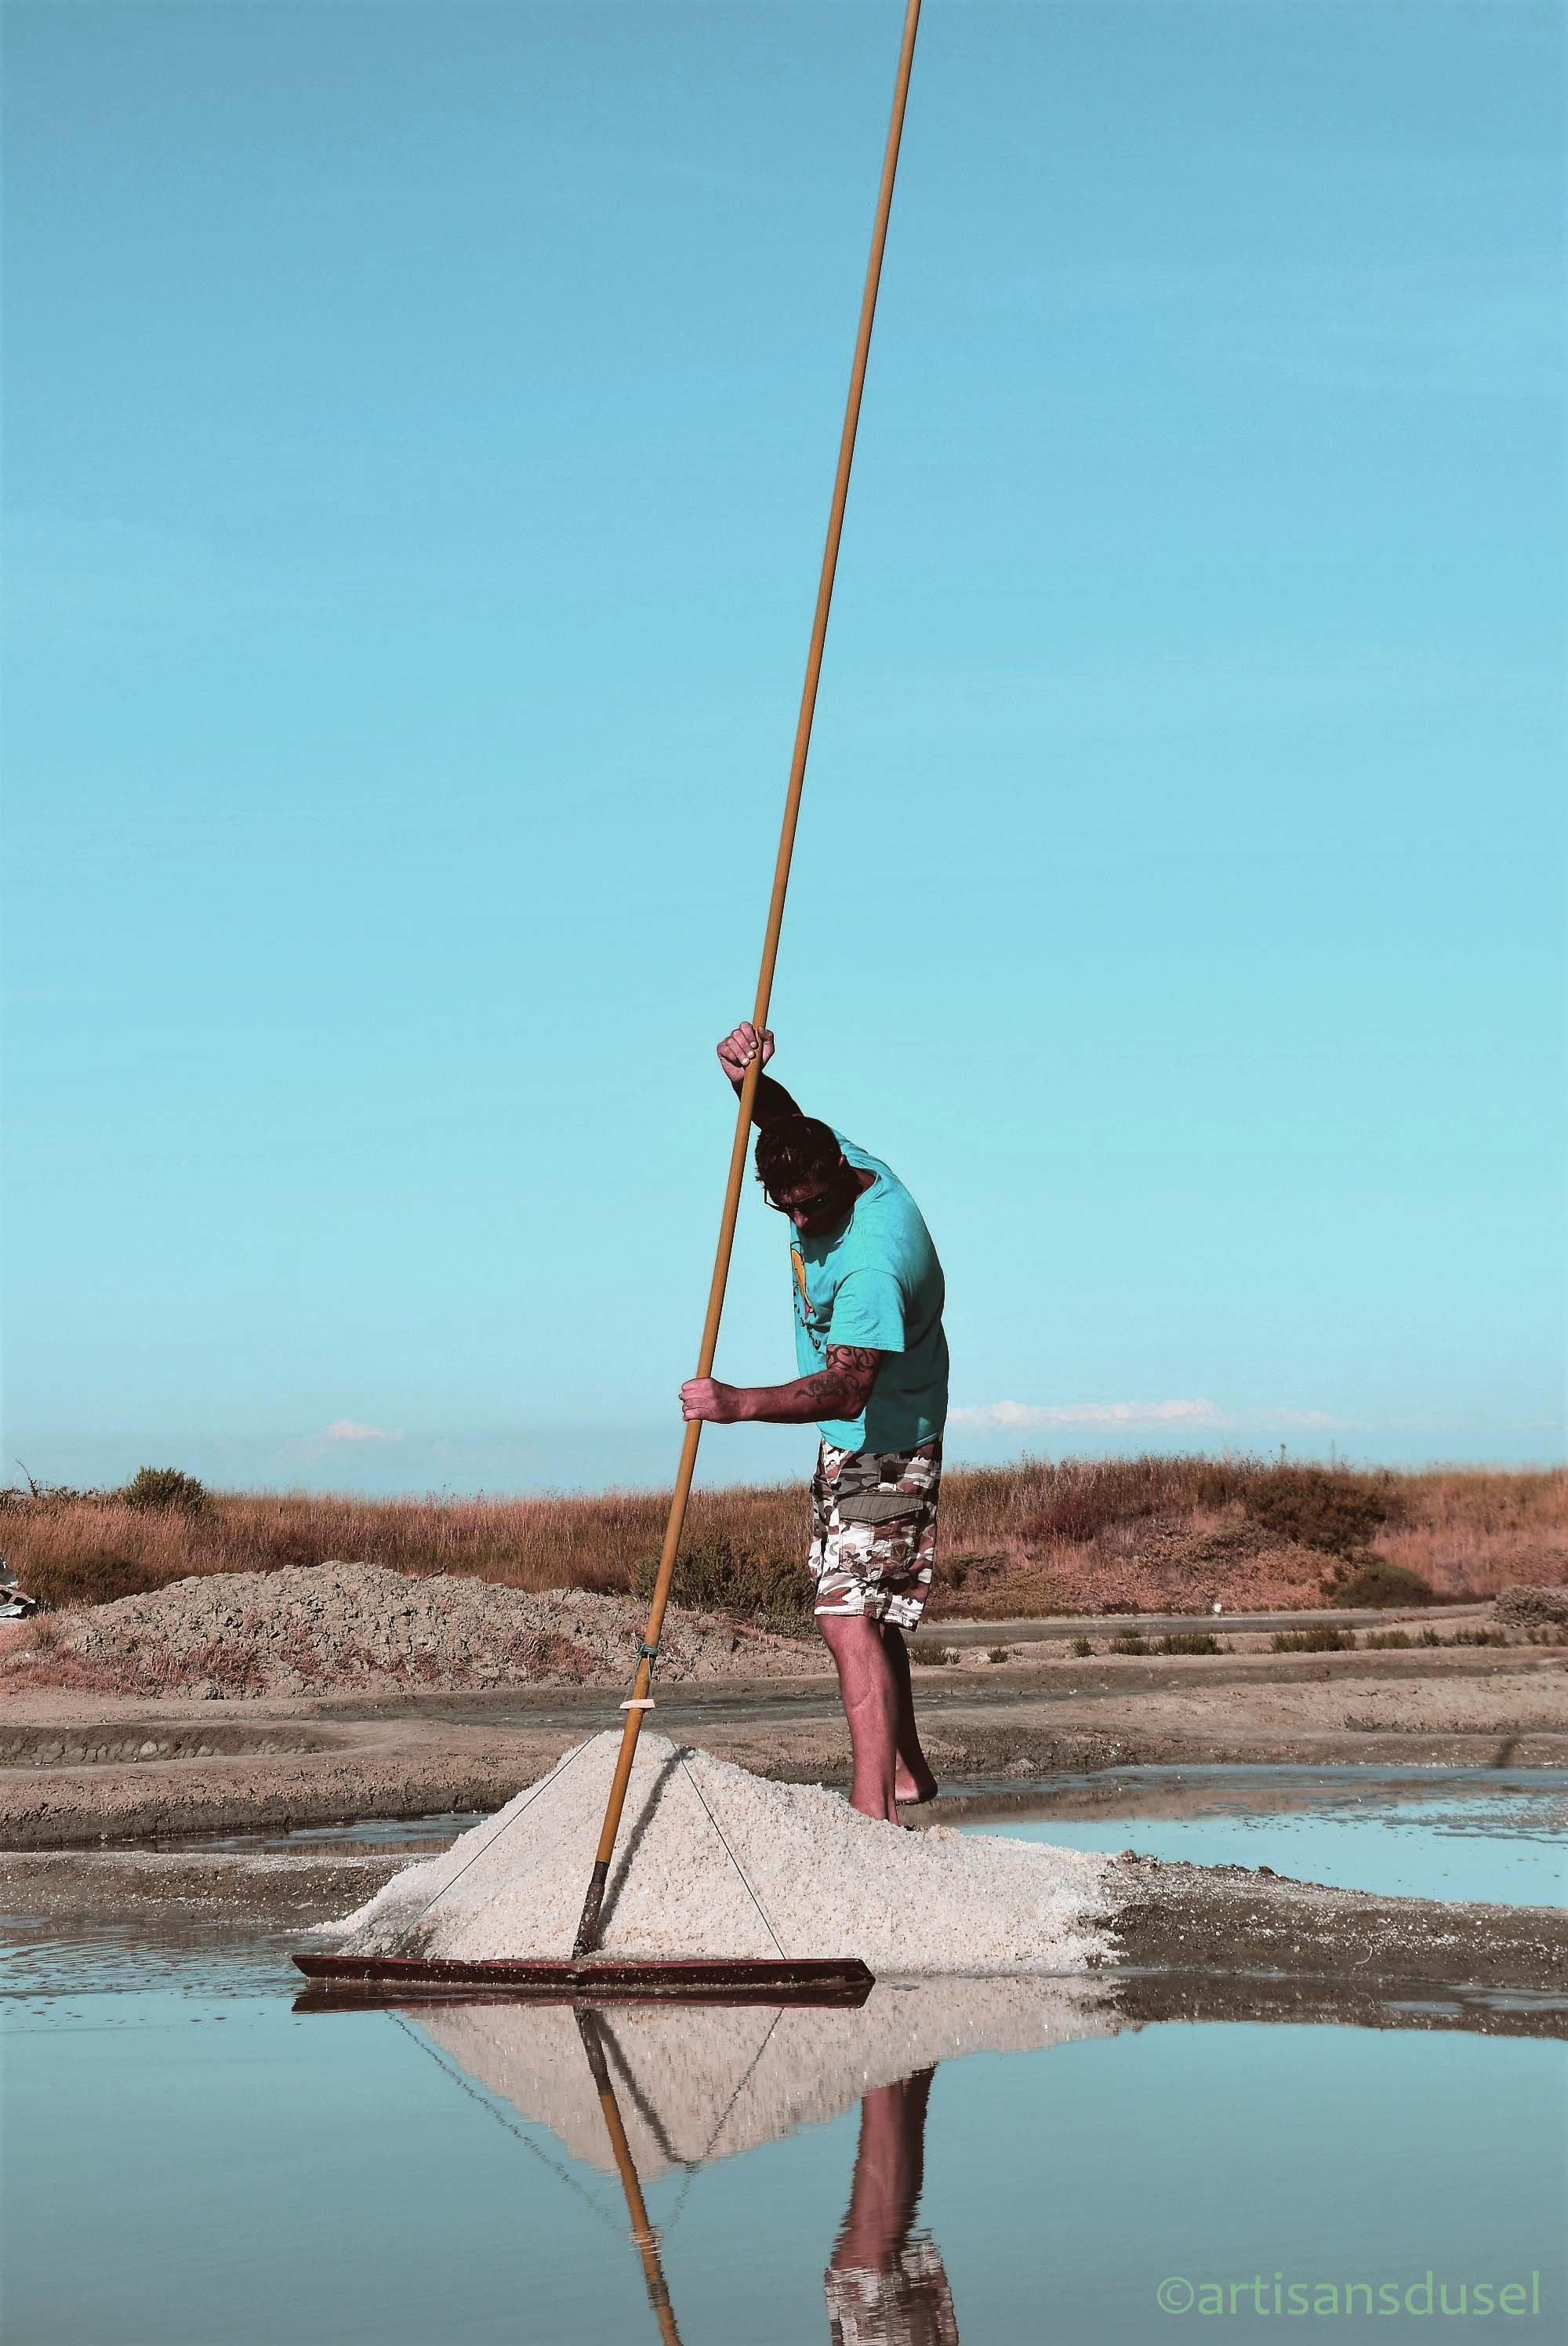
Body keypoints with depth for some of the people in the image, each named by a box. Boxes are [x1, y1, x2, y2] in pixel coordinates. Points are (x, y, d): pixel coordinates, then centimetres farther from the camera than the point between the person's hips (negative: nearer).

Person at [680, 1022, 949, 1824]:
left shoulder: (875, 1260, -35)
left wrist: (739, 1404, -53)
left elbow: (847, 1387, -41)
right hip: (849, 1440, 10)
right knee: (867, 1612, 21)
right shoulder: (833, 1156, -8)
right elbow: (782, 1117, 9)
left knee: (850, 1619, -19)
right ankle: (906, 1772, 36)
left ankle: (872, 1812, -26)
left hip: (884, 1449, -10)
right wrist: (748, 1074, -15)